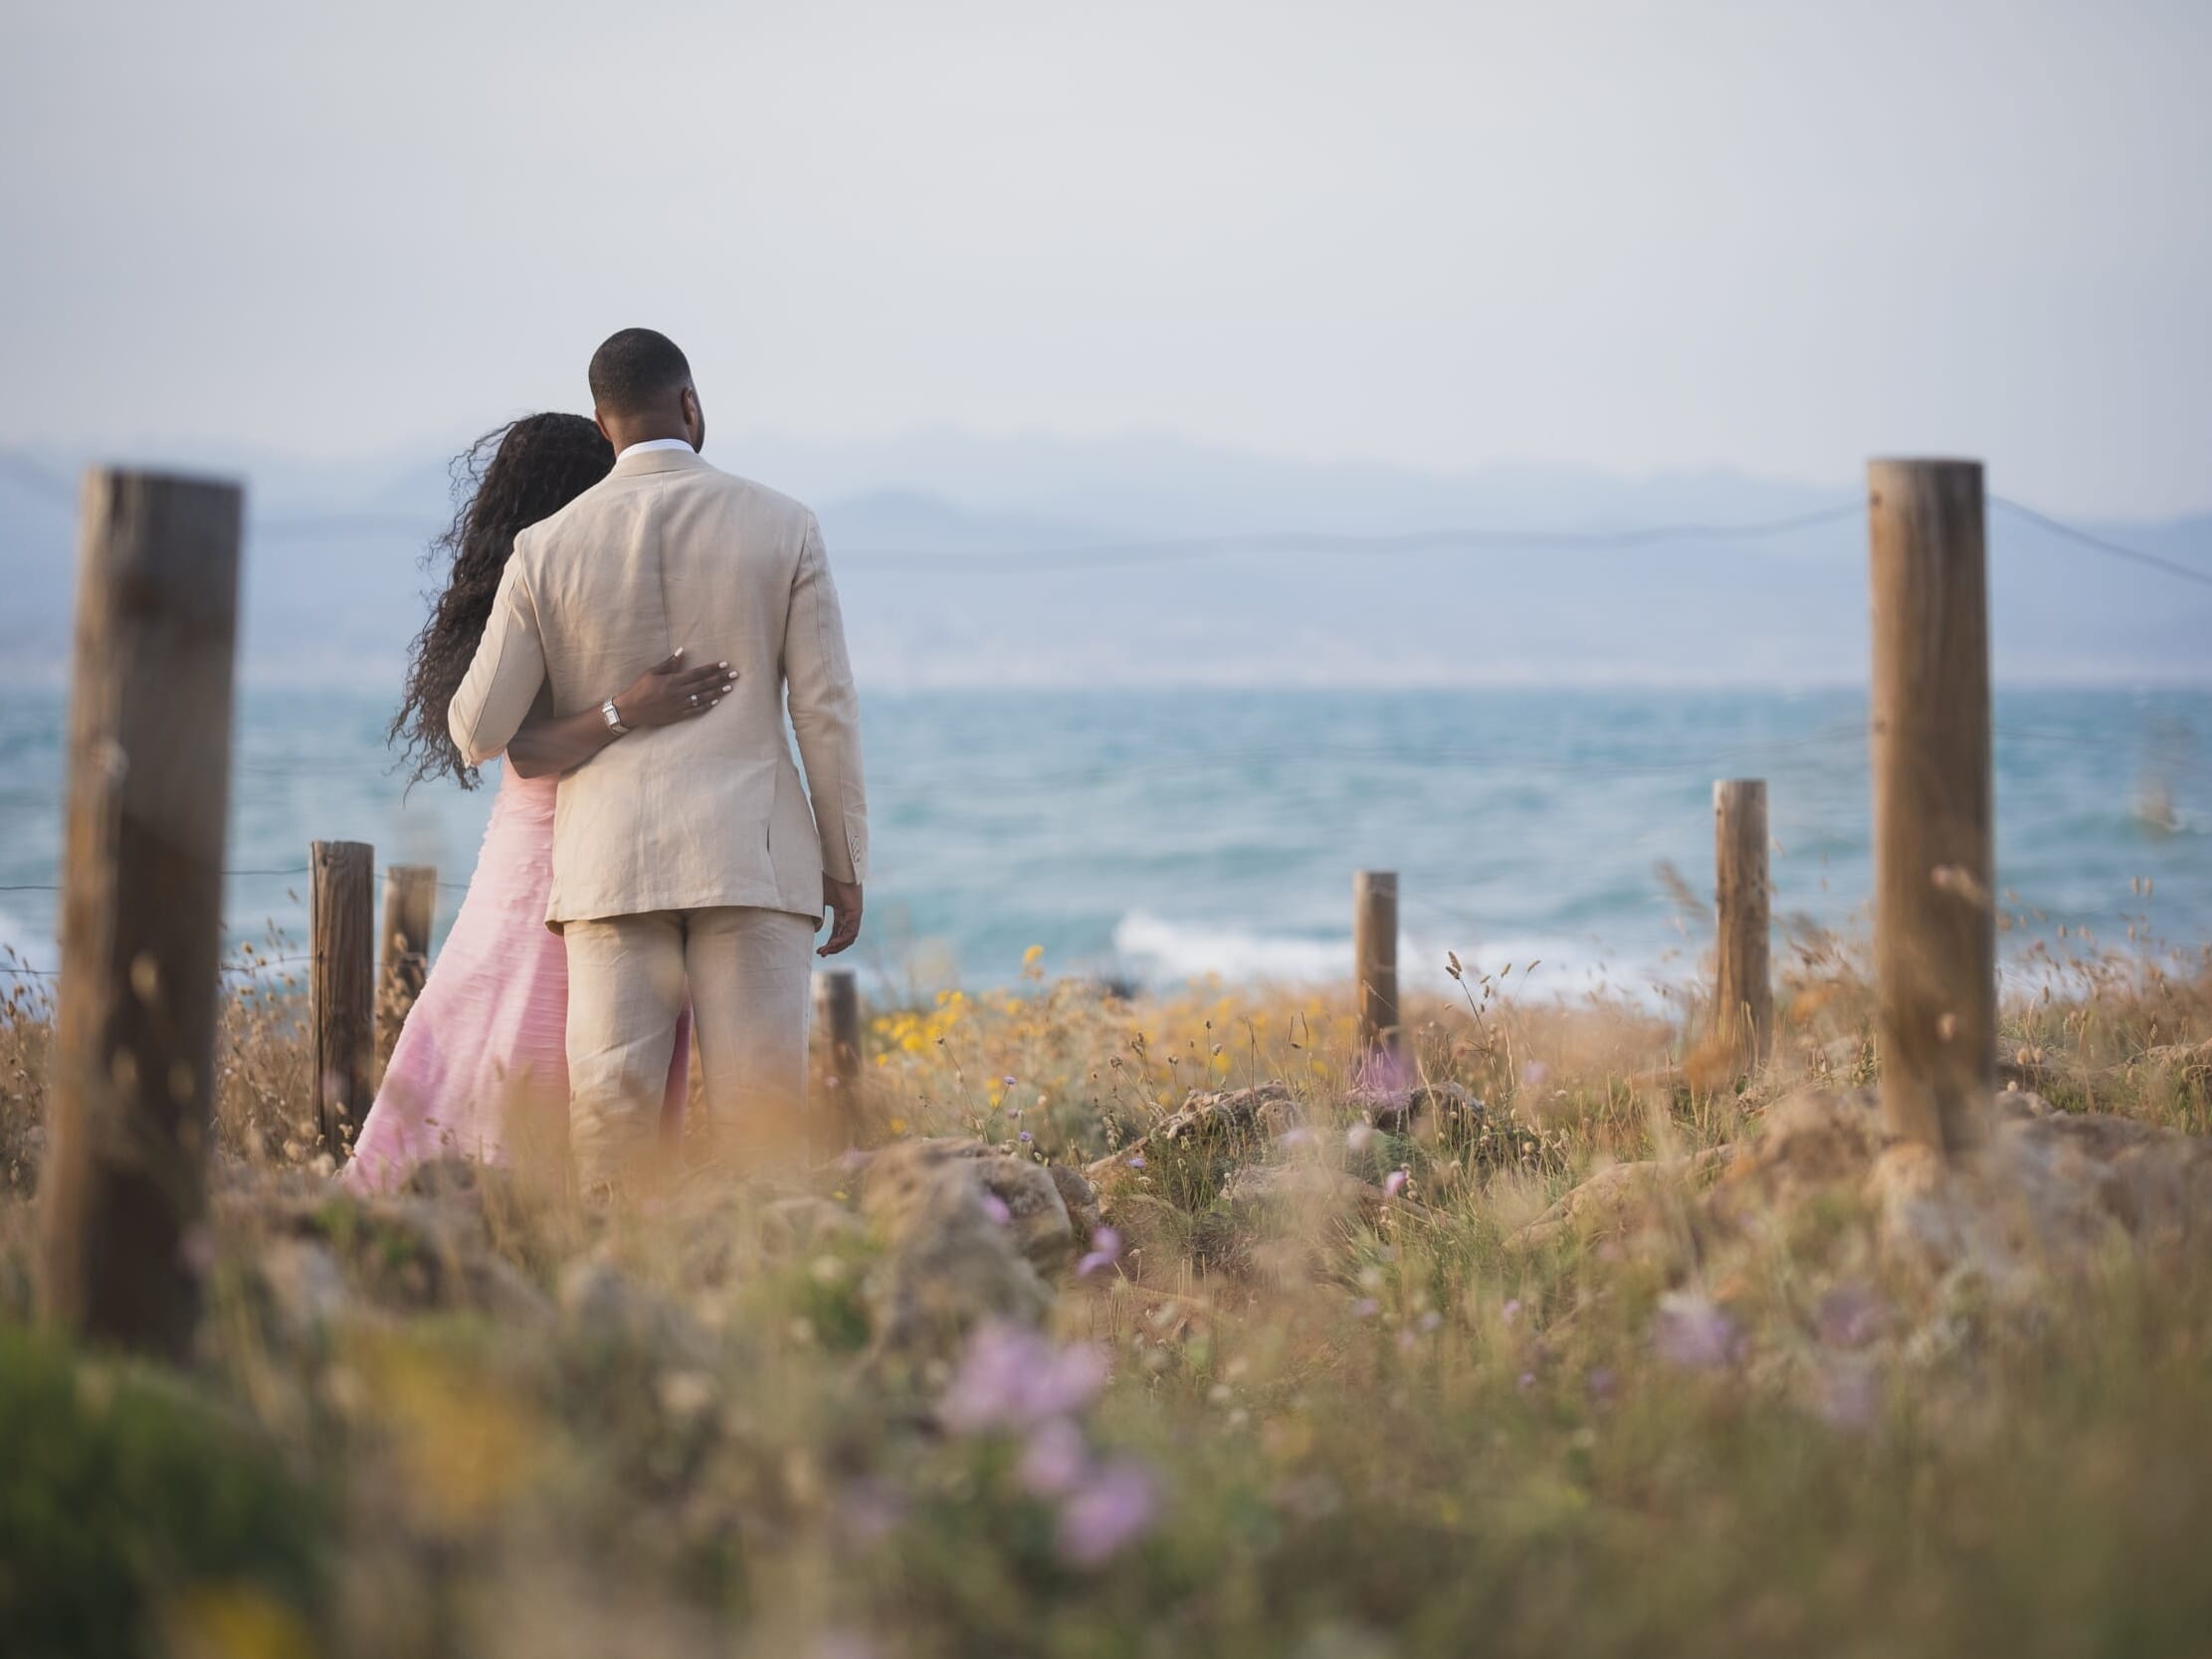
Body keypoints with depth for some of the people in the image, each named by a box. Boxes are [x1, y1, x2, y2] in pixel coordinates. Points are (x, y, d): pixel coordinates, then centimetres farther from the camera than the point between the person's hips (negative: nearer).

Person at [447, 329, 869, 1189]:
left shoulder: (548, 548, 2)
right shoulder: (782, 526, 1)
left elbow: (479, 731, 4)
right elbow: (825, 709, 0)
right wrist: (844, 866, 9)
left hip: (612, 860, 1)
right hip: (751, 854, 0)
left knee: (611, 1112, 0)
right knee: (759, 1109, -2)